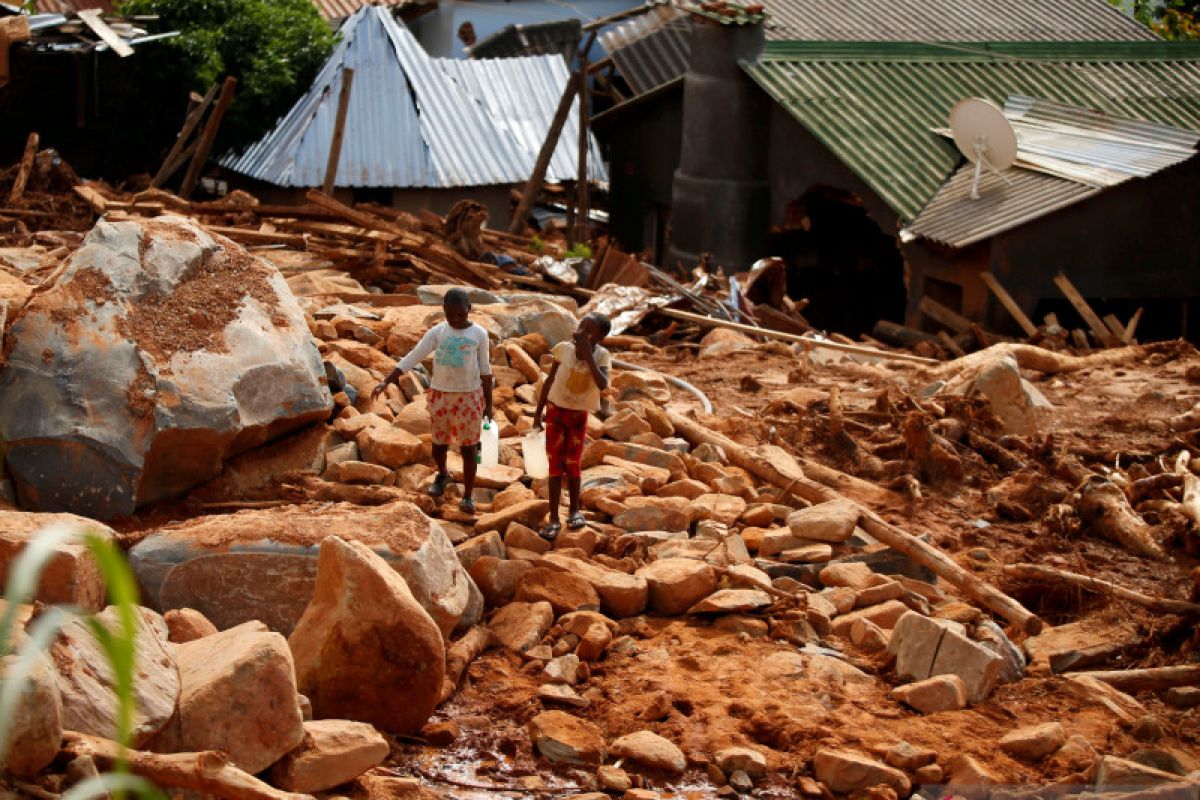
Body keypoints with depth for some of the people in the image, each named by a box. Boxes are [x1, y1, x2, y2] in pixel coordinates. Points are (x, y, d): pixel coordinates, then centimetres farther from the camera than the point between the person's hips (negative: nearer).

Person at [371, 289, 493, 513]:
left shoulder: (479, 334, -7)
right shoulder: (437, 332, -5)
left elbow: (485, 371, 0)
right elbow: (412, 358, -9)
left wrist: (488, 403, 2)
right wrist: (386, 381, -17)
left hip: (469, 397, -2)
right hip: (441, 396, 2)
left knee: (468, 448, 3)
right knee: (439, 444, 12)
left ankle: (467, 496, 15)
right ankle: (442, 474, 43)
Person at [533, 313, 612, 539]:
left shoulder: (602, 356, -14)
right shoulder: (564, 348, -12)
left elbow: (603, 385, -31)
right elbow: (550, 380, -1)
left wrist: (588, 355, -32)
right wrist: (538, 413, 2)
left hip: (579, 415, 0)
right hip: (555, 410, 0)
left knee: (572, 464, 8)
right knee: (555, 464, 0)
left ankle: (574, 509, 29)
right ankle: (553, 518, 3)